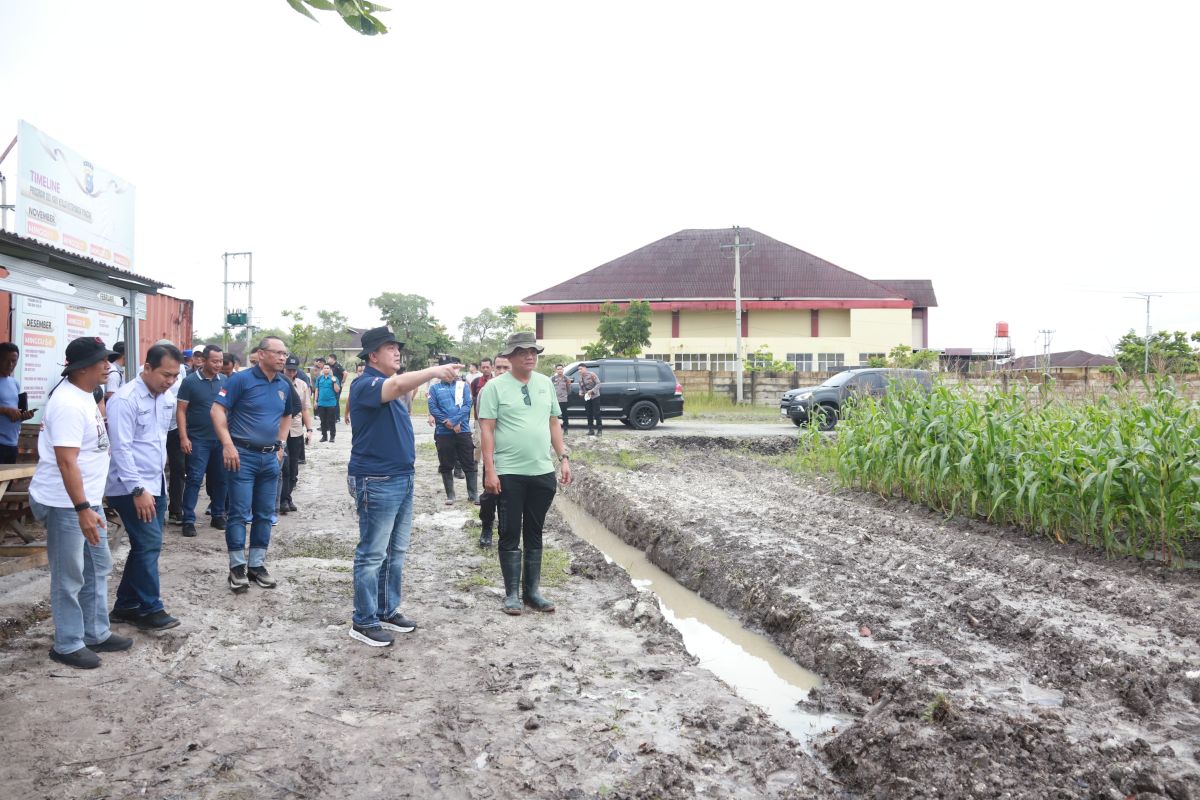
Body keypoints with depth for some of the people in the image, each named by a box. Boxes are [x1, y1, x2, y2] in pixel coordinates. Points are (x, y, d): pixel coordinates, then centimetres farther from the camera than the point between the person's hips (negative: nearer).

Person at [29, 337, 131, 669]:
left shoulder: (84, 395, 8)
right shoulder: (68, 404, -23)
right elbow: (66, 462, -27)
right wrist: (82, 510, -29)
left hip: (89, 498, 10)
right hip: (65, 503, -10)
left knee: (98, 568, 17)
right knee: (69, 578, 3)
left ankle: (96, 634, 29)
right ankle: (68, 645, 16)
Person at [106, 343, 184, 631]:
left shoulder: (167, 398, 7)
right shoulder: (125, 399, -17)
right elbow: (121, 448, -20)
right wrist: (138, 489, -22)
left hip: (156, 484, 8)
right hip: (132, 487, -8)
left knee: (146, 546, 12)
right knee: (149, 546, -6)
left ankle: (126, 606, 24)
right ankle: (150, 609, 6)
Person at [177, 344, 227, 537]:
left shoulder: (225, 381, 6)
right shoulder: (190, 381, -6)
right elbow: (181, 410, -5)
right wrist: (183, 437, -12)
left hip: (221, 439, 4)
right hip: (198, 440, -4)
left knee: (219, 479, 11)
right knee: (195, 479, -6)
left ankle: (218, 515, 23)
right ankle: (188, 520, 0)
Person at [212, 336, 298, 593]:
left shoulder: (284, 386, 8)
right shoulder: (241, 379, -10)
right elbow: (217, 410, -13)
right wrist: (228, 445, -20)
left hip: (270, 458, 6)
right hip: (243, 455, -6)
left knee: (265, 514, 10)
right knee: (240, 512, -2)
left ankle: (257, 564, 20)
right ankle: (237, 567, 8)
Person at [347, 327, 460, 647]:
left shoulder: (390, 384, 15)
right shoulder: (365, 385, -16)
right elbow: (397, 385, -35)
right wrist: (433, 371, -41)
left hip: (402, 477, 10)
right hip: (377, 482, -10)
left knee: (396, 552, 16)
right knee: (372, 554, -1)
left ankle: (387, 611, 27)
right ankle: (363, 622, 8)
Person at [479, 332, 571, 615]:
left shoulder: (545, 383, 10)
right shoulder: (495, 386, -5)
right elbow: (487, 430, -8)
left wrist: (564, 457, 7)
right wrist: (489, 470, -14)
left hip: (543, 472, 4)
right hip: (509, 474, -4)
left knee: (534, 535, 12)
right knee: (510, 536, 5)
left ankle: (532, 590, 21)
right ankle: (512, 594, 14)